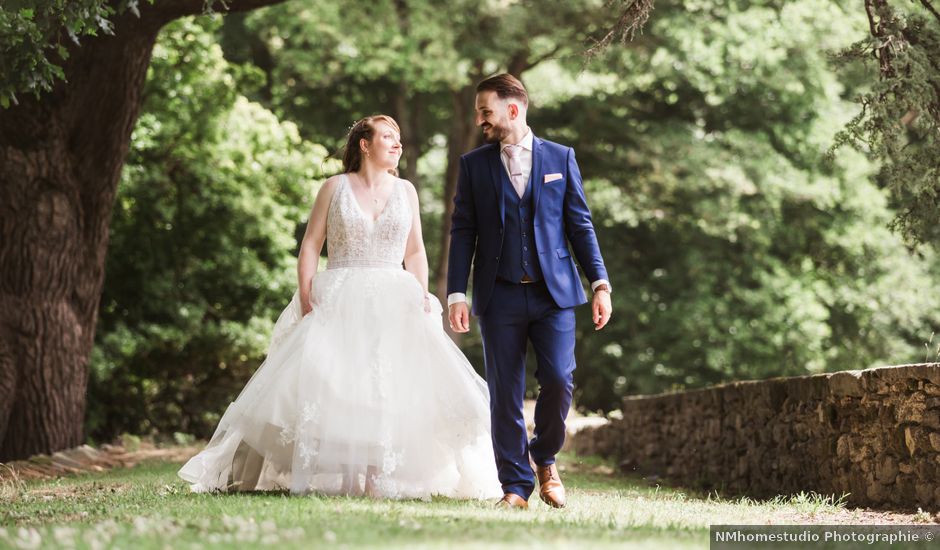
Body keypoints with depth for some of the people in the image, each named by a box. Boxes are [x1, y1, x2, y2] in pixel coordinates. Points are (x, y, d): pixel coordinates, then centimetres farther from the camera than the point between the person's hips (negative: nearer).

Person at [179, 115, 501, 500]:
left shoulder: (405, 192, 13)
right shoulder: (335, 188, 5)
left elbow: (415, 253, 15)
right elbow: (310, 245, 3)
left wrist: (423, 298, 0)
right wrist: (305, 297, -9)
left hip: (394, 306, 2)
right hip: (339, 305, -2)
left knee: (397, 390, -11)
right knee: (323, 381, -14)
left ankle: (383, 481, -8)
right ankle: (327, 478, -12)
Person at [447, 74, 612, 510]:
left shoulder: (560, 158, 7)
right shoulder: (474, 164, 8)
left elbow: (580, 224, 8)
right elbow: (462, 232, 5)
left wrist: (600, 283, 1)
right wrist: (456, 295, -3)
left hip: (554, 293, 0)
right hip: (499, 297, 1)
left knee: (558, 380, -11)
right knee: (505, 393, 0)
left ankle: (544, 459, 15)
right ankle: (516, 484, 8)